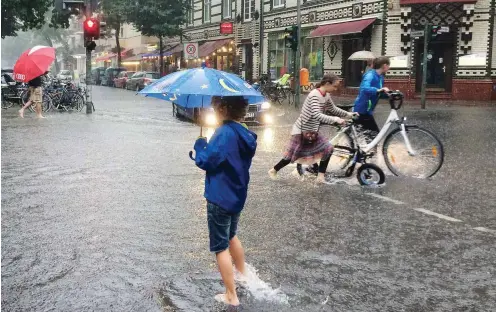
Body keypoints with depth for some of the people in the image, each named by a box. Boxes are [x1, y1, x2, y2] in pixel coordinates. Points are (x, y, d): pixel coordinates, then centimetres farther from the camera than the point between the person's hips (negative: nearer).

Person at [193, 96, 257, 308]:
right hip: (237, 196, 9)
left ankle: (231, 297, 10)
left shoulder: (224, 133, -23)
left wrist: (200, 145, -3)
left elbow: (205, 161, -21)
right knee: (231, 237, 29)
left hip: (220, 198, -9)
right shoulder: (245, 134, 5)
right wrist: (208, 146, 9)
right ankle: (242, 275, 46)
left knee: (221, 247, 3)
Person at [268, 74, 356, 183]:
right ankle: (273, 171, 24)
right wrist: (335, 119, -38)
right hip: (301, 131, -8)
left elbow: (333, 109, 17)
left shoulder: (326, 96, 2)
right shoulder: (314, 95, -26)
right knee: (291, 155, 2)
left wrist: (348, 114, 9)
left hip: (312, 131, 8)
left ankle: (321, 176, 4)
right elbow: (317, 115, -36)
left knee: (328, 149, -3)